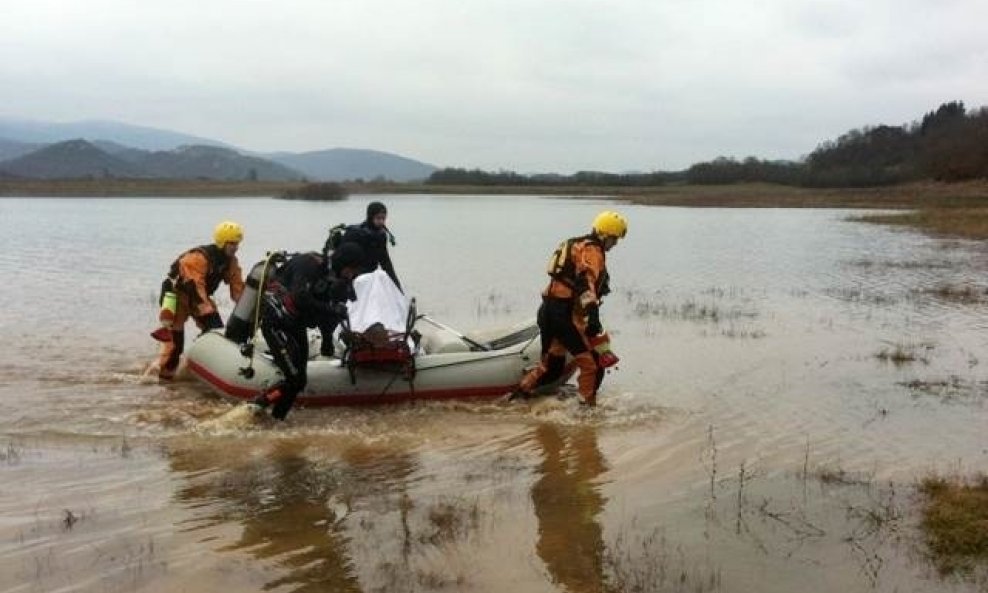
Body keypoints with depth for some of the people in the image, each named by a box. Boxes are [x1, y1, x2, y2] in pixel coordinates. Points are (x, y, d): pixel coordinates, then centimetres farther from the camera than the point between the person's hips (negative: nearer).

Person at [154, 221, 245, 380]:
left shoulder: (231, 261, -5)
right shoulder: (199, 258, -30)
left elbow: (237, 287, -6)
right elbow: (195, 285, -36)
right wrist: (208, 312, -44)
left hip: (200, 294, 8)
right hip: (179, 292, -8)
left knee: (217, 330, -3)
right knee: (175, 335, -12)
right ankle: (164, 373, -4)